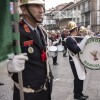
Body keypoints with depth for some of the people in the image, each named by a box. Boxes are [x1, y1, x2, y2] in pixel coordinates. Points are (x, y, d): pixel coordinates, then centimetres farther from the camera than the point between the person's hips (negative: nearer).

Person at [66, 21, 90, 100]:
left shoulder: (73, 38, 12)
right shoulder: (69, 39, -19)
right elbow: (76, 50, -31)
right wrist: (85, 39, -28)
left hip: (78, 60, 10)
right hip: (75, 62, -10)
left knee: (80, 78, 15)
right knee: (78, 78, -2)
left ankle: (79, 93, 27)